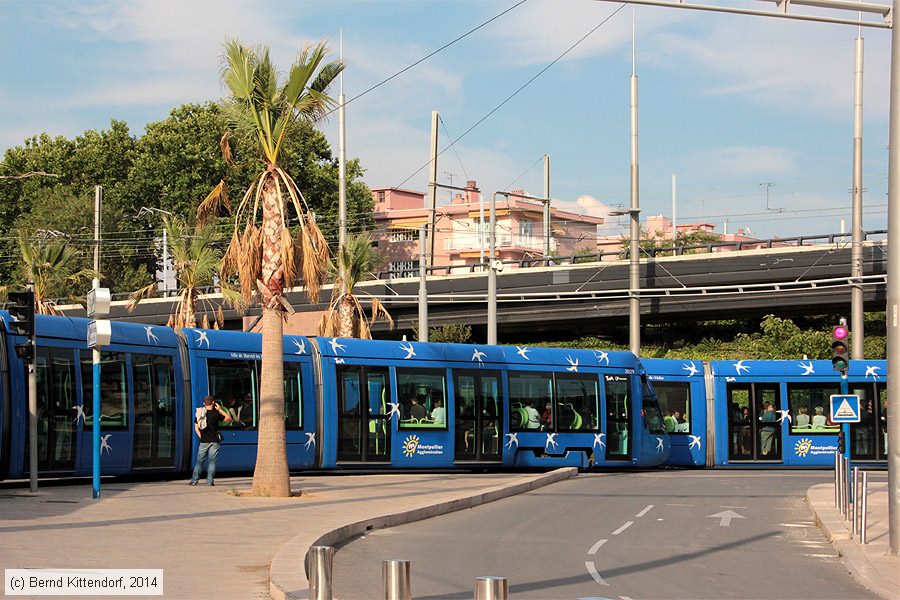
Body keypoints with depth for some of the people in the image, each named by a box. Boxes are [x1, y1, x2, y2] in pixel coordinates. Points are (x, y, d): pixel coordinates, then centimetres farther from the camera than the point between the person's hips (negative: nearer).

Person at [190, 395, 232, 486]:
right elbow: (229, 419, 6)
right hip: (214, 441, -2)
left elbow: (196, 428, 6)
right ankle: (210, 481, -2)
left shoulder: (199, 414, 4)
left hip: (203, 441, 2)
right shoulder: (216, 414, -4)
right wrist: (220, 410, 10)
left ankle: (194, 480, 7)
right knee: (212, 461, 1)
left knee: (199, 461, 8)